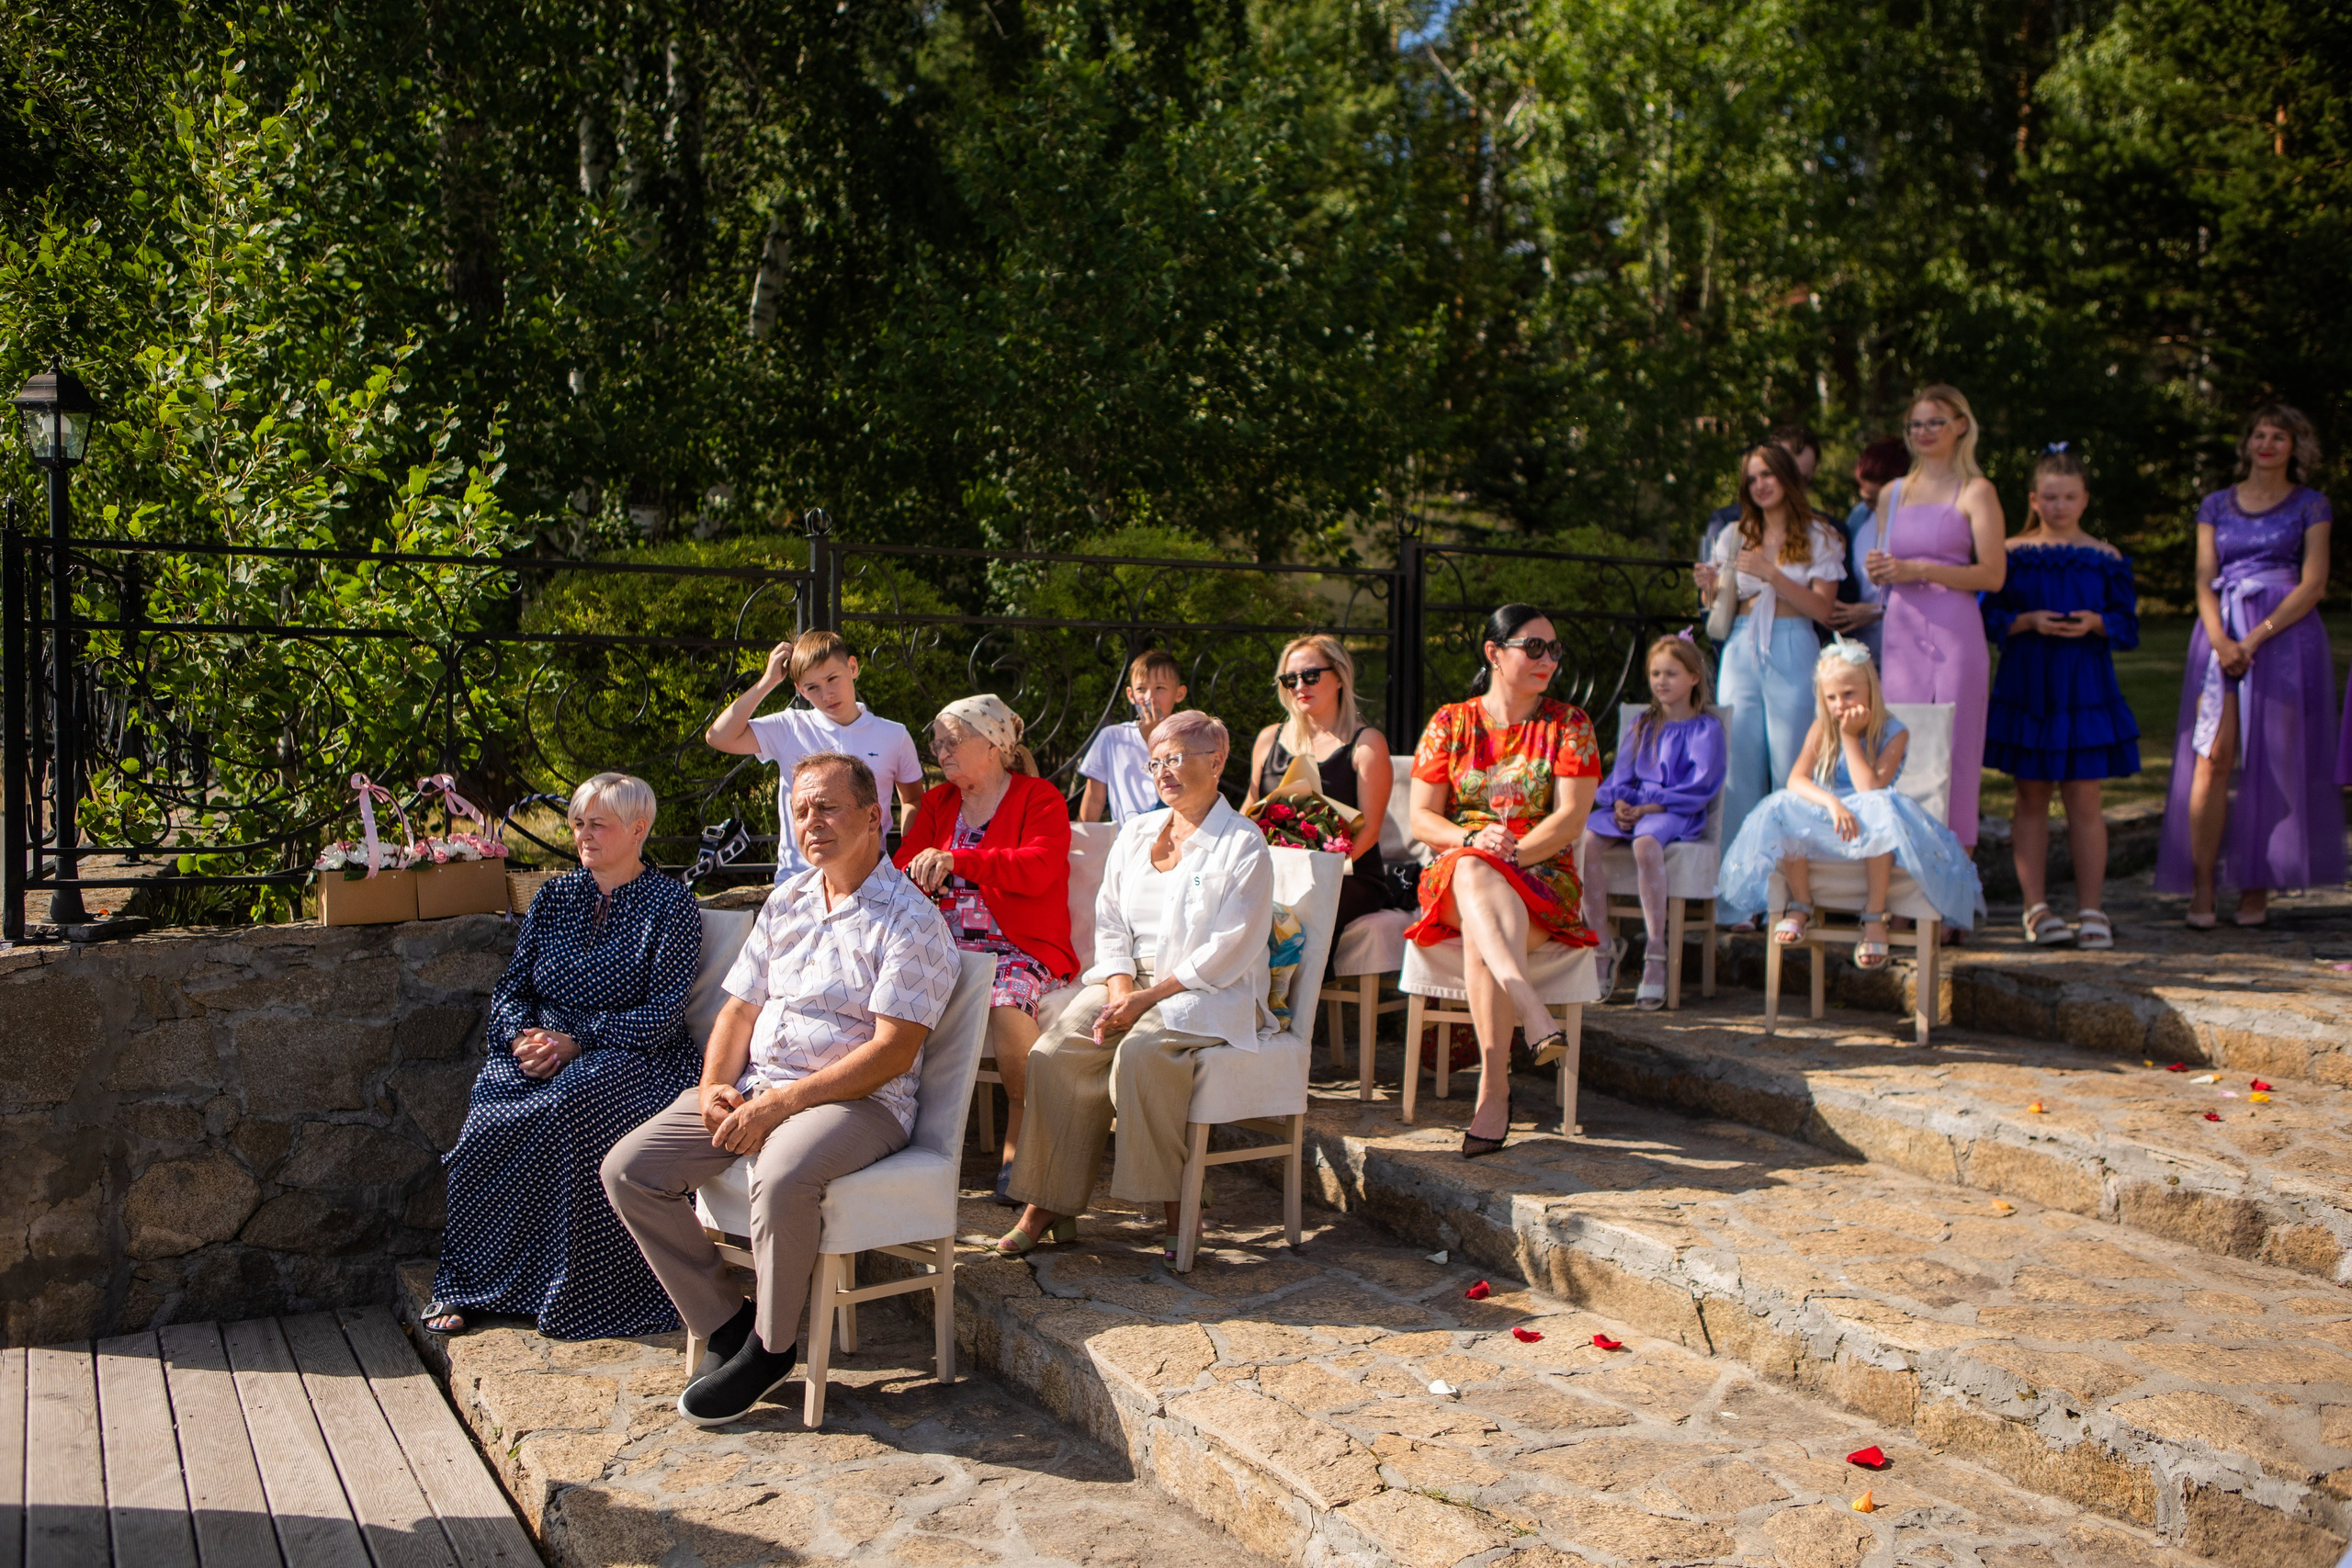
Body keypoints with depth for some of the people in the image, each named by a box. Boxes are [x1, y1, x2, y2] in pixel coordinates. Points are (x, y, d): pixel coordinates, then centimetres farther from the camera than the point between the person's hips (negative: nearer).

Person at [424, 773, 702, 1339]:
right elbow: (512, 985, 14)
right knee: (489, 1118, -26)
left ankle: (573, 1298, -24)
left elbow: (663, 1012, -8)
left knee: (567, 1108, -35)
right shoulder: (554, 897, 18)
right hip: (537, 1053, 5)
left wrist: (577, 1042, -17)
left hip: (632, 1054, -4)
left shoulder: (671, 904, 1)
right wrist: (521, 1037, -8)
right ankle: (460, 1286, -15)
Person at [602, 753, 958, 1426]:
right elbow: (740, 1008, 17)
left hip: (860, 1100, -7)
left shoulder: (911, 919, -8)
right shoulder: (785, 902, 16)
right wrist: (714, 1087, -3)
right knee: (627, 1169, -10)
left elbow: (892, 1051, -16)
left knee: (782, 1178, -37)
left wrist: (778, 1104, -19)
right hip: (753, 1090, 7)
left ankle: (770, 1347, -11)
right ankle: (725, 1321, 2)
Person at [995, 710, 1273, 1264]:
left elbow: (1229, 952, -11)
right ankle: (1047, 1206, -15)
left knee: (1142, 1051, -34)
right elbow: (1109, 921, 11)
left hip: (1208, 993, -5)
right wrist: (1121, 989, -8)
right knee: (1056, 1052, -20)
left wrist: (1149, 997, -17)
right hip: (1130, 982, 5)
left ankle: (1177, 1209, -21)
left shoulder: (1243, 844, -3)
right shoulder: (1136, 831, 16)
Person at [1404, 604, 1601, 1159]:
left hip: (1542, 878, -1)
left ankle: (1494, 1092, -37)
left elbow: (1571, 820, -4)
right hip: (1456, 878, 1)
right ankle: (1532, 1009, -54)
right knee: (1471, 871, -37)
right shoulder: (1449, 723, 10)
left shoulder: (1569, 725, 8)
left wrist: (1509, 854, -19)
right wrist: (1474, 840, -16)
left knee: (1479, 935, -34)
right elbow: (1421, 820, 4)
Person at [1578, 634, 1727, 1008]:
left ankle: (1655, 954, -36)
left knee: (1645, 842, -41)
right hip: (1633, 809, 5)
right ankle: (1602, 944, -20)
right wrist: (1620, 803, -8)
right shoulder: (1643, 727, 23)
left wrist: (1648, 807, -15)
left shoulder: (1706, 728, 5)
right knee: (1584, 838, -27)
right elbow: (1621, 775, 16)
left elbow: (1700, 786, -7)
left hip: (1677, 814, -5)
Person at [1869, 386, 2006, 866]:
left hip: (1954, 632, -5)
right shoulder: (1892, 493, 17)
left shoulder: (1976, 492, 1)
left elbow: (1993, 575, -7)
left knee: (1954, 750, -5)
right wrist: (1879, 570, 1)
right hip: (1900, 632, 5)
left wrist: (1919, 570, -14)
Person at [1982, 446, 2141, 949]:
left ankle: (2090, 909, 6)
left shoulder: (2106, 559, 5)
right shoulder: (2012, 554, 4)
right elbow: (1989, 619, 2)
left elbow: (2128, 626, 6)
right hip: (2025, 689, 0)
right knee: (2031, 799, 4)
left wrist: (2096, 623, -13)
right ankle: (2037, 907, 10)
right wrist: (2029, 621, -15)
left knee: (2084, 801, -1)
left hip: (2085, 693, 0)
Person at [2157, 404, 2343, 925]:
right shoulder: (2216, 505, 14)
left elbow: (2313, 585, -1)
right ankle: (2201, 888, -11)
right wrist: (2220, 640, -11)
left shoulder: (2310, 505, 7)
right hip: (2221, 634, 2)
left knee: (2272, 760, -3)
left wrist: (2257, 637, -13)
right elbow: (2204, 582, 7)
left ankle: (2257, 886, 3)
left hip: (2285, 634, -1)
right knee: (2212, 757, -9)